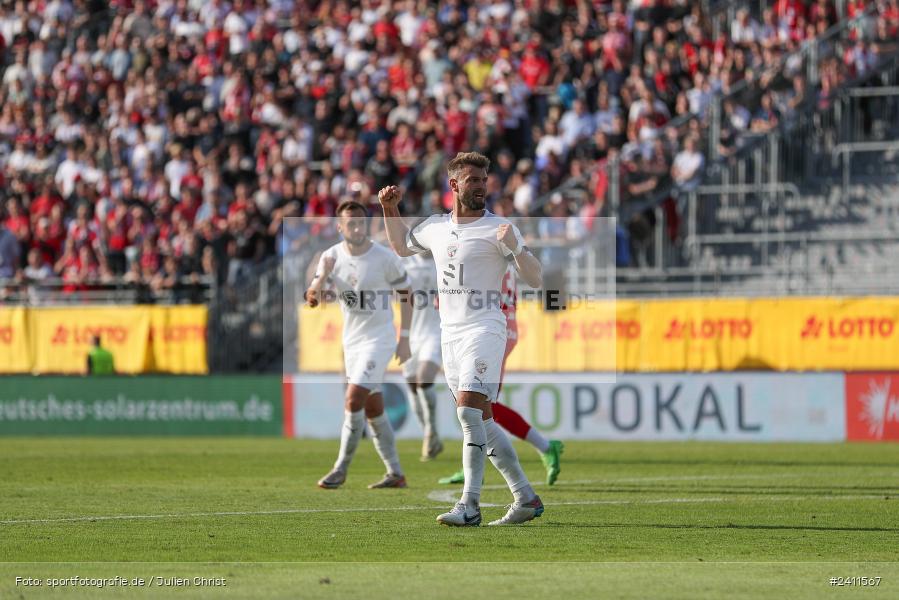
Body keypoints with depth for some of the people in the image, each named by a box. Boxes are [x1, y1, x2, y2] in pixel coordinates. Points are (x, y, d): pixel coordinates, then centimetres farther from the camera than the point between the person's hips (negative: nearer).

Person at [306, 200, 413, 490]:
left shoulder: (385, 259, -13)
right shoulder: (331, 257, -2)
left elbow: (405, 293, -2)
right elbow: (312, 300, -2)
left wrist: (404, 338, -4)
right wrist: (323, 275, -21)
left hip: (379, 338, -6)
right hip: (351, 340, 6)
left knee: (354, 400, -16)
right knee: (372, 408, 10)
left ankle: (341, 469, -8)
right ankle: (395, 474, 19)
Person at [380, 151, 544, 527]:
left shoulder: (497, 228, -6)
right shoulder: (435, 227, 12)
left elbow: (536, 280, -9)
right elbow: (401, 246, 32)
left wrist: (515, 246, -26)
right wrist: (390, 209, 17)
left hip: (484, 329, -7)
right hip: (450, 333, 7)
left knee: (469, 411, -18)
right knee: (481, 421, 8)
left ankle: (470, 506, -19)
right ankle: (526, 497, 15)